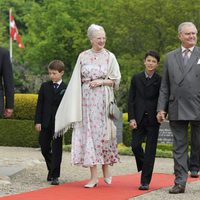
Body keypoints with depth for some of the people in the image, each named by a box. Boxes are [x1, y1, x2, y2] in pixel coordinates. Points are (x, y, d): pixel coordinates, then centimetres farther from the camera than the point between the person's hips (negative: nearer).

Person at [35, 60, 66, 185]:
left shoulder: (66, 88, -1)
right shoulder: (45, 86, 7)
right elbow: (40, 105, 5)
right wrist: (38, 121, -1)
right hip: (45, 123, 3)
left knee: (56, 149, -2)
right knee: (44, 148, 10)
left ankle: (55, 175, 0)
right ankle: (51, 168, 31)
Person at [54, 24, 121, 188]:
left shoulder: (110, 56, 3)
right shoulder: (83, 56, 7)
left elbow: (116, 80, 4)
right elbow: (76, 81, 8)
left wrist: (102, 82, -12)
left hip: (103, 100, -1)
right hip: (87, 100, 1)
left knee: (103, 133, 1)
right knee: (89, 133, -3)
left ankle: (106, 170, 20)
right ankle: (94, 176, -2)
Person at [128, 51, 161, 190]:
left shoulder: (160, 80, 1)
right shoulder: (136, 78, 7)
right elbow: (131, 100, 5)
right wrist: (132, 118, -4)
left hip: (153, 120, -2)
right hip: (138, 119, 2)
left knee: (150, 151, -2)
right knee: (135, 146, -5)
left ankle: (145, 181, 2)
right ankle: (143, 166, 26)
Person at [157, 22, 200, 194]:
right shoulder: (170, 57, 13)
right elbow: (165, 86, 12)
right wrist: (161, 108, 4)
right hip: (177, 111, 3)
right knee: (179, 148, 6)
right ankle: (180, 182, 10)